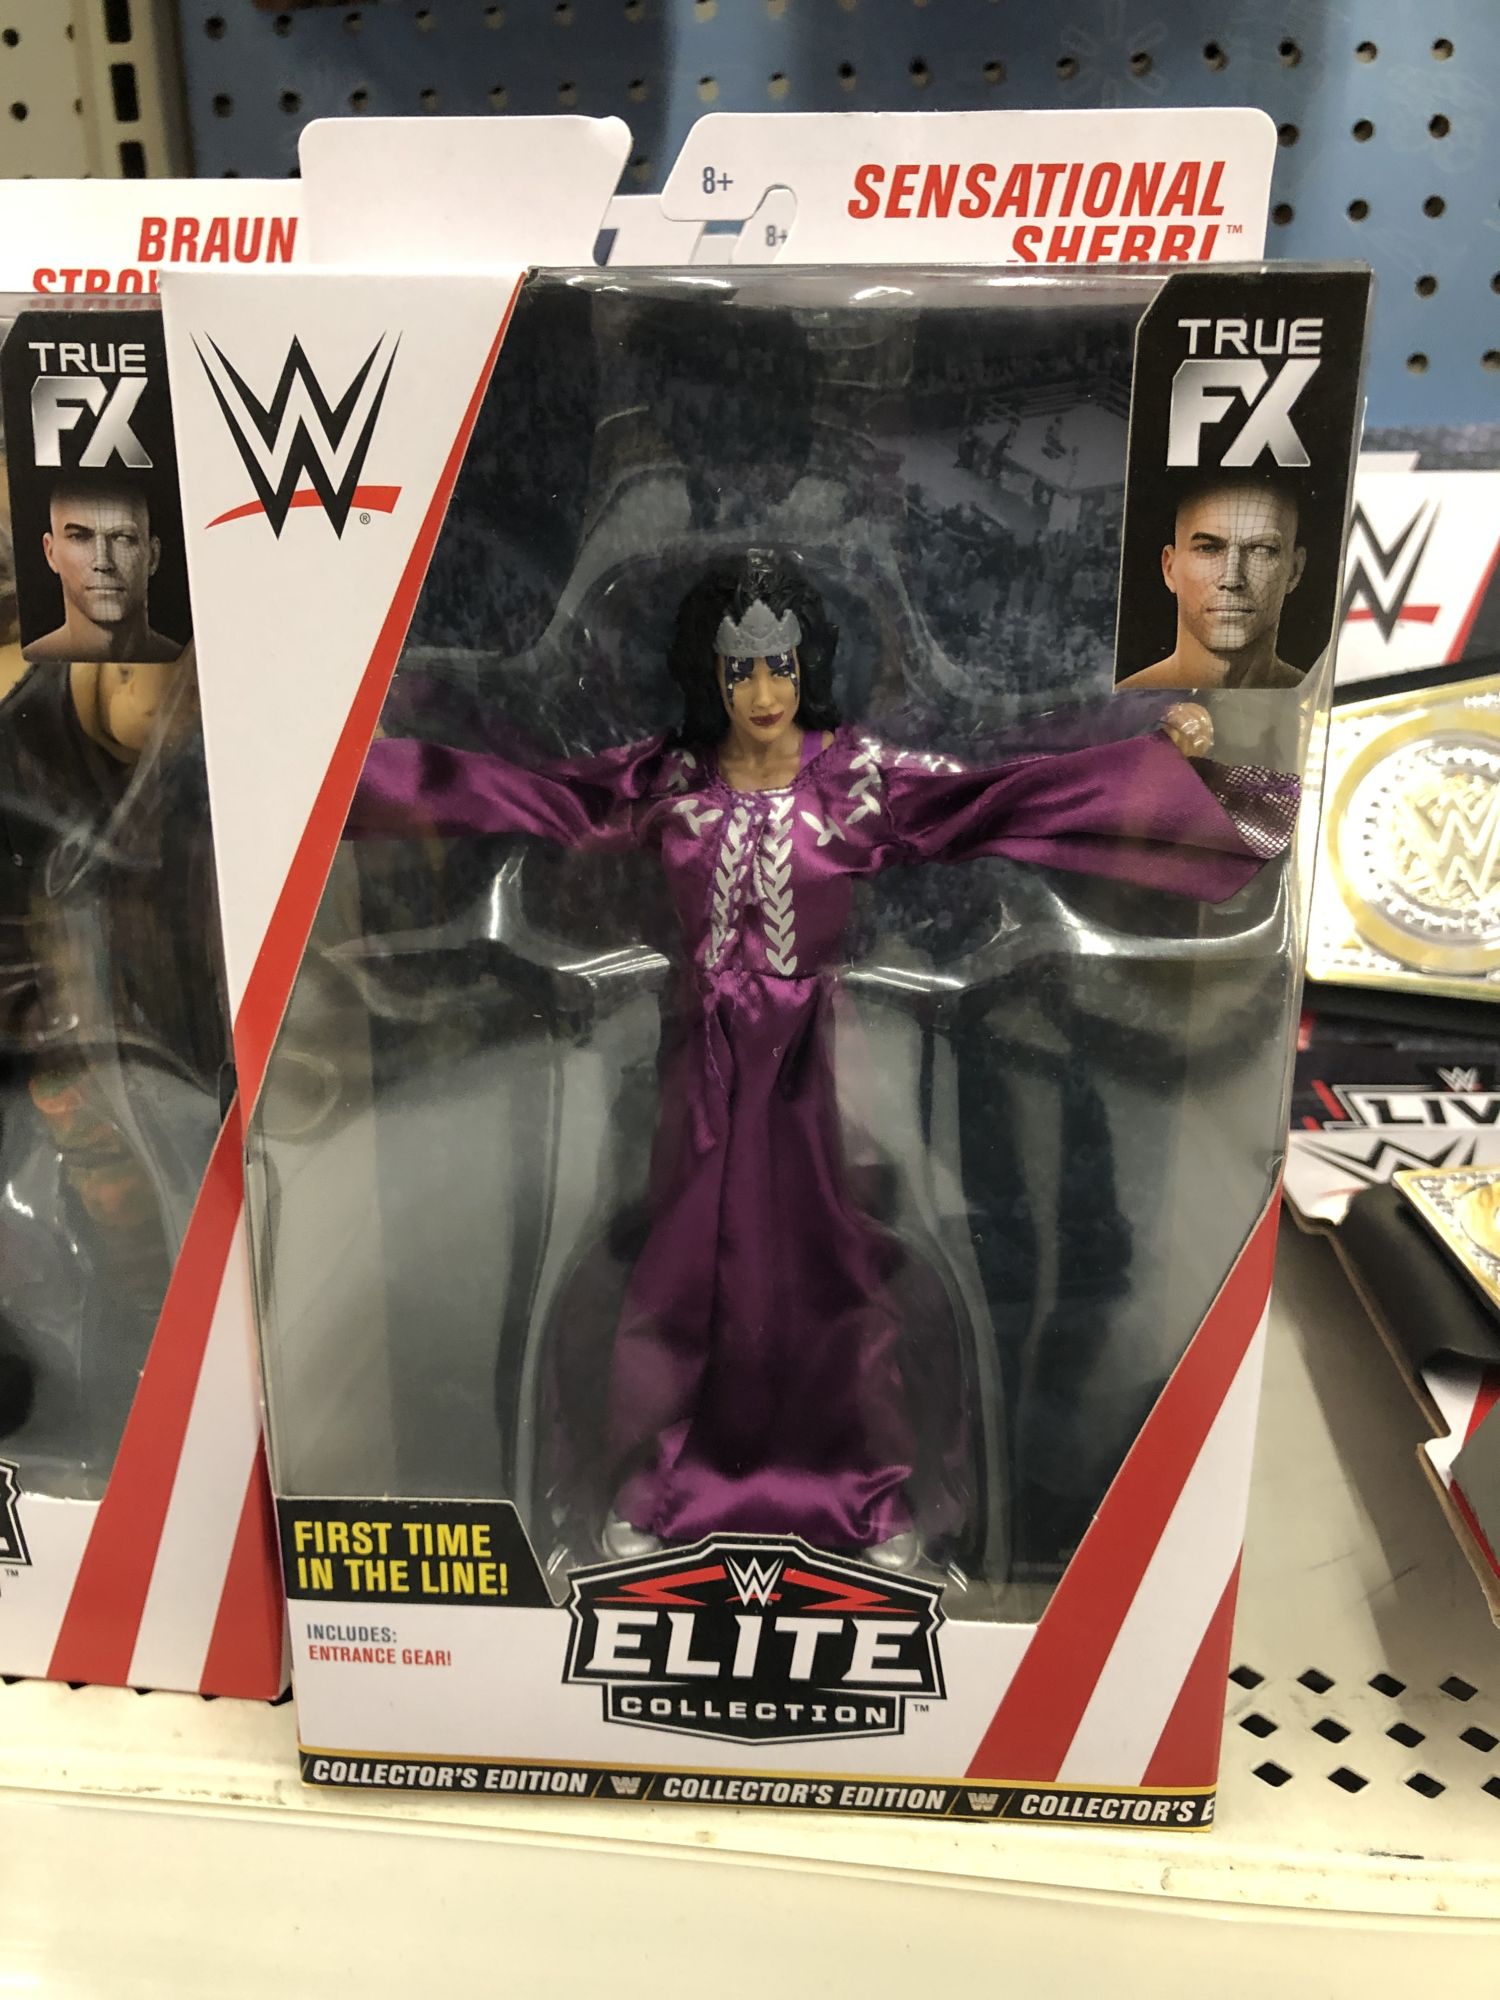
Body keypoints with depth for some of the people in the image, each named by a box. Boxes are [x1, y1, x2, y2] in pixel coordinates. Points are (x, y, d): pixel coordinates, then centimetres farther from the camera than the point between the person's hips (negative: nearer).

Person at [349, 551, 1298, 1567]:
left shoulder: (861, 773, -7)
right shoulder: (668, 775, -1)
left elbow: (1008, 793, -14)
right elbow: (527, 793, 1)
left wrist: (1167, 752, -23)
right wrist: (370, 759, -3)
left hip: (818, 1058, -1)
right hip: (711, 1061, 2)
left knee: (839, 1268, 7)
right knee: (685, 1270, 11)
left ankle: (876, 1491, 28)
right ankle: (651, 1484, 31)